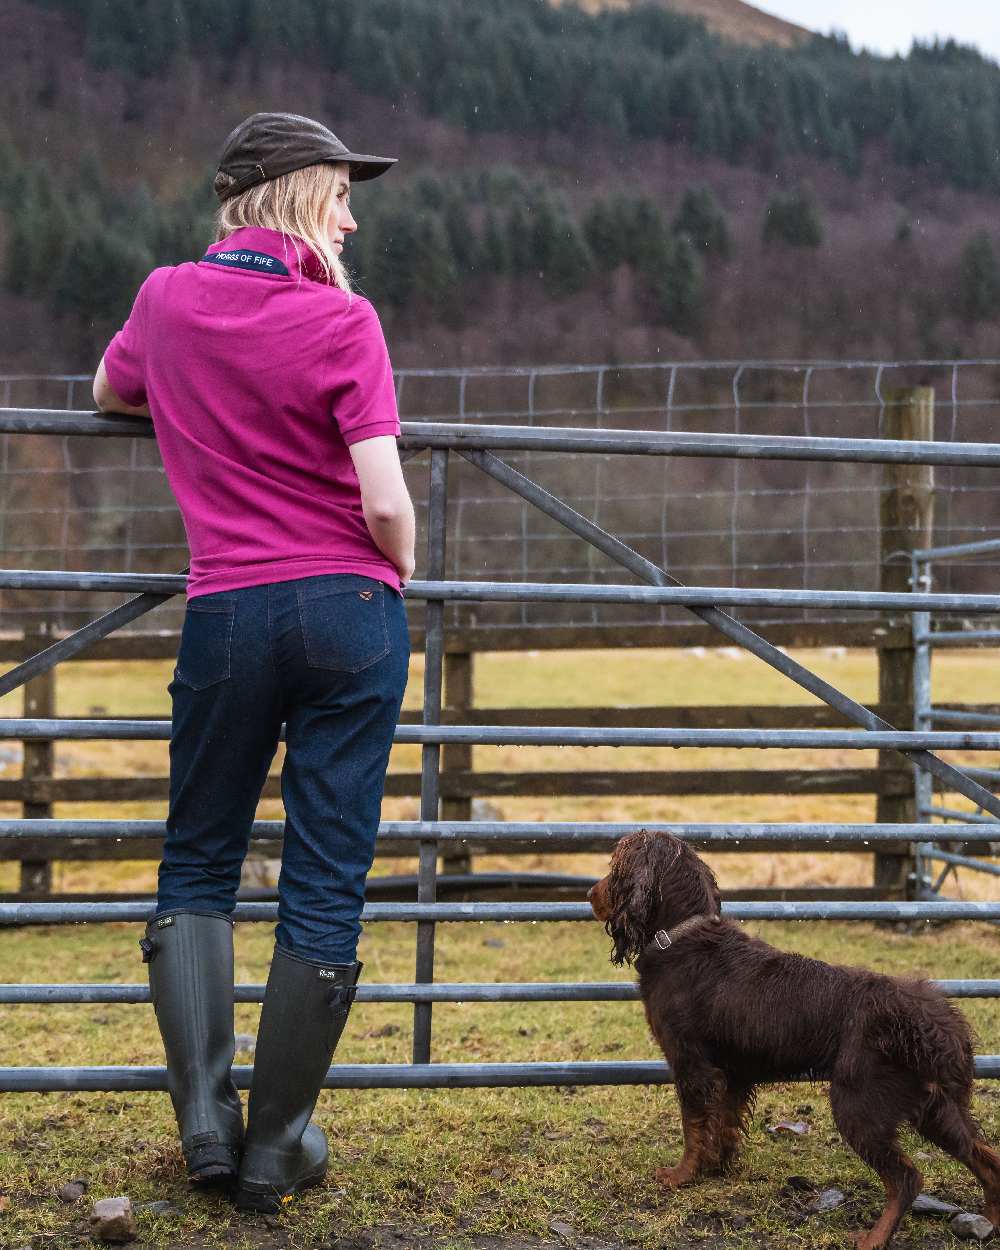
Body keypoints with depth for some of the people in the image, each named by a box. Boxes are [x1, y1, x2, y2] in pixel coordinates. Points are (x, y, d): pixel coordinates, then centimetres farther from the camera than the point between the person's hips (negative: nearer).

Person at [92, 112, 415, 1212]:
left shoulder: (166, 298, 6)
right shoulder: (342, 320, -6)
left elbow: (109, 394, 27)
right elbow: (385, 503, -12)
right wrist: (399, 574, 8)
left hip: (227, 617, 2)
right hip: (350, 611, -2)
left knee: (197, 866, 16)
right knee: (325, 882, 4)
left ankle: (204, 1116, 5)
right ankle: (276, 1147, 10)